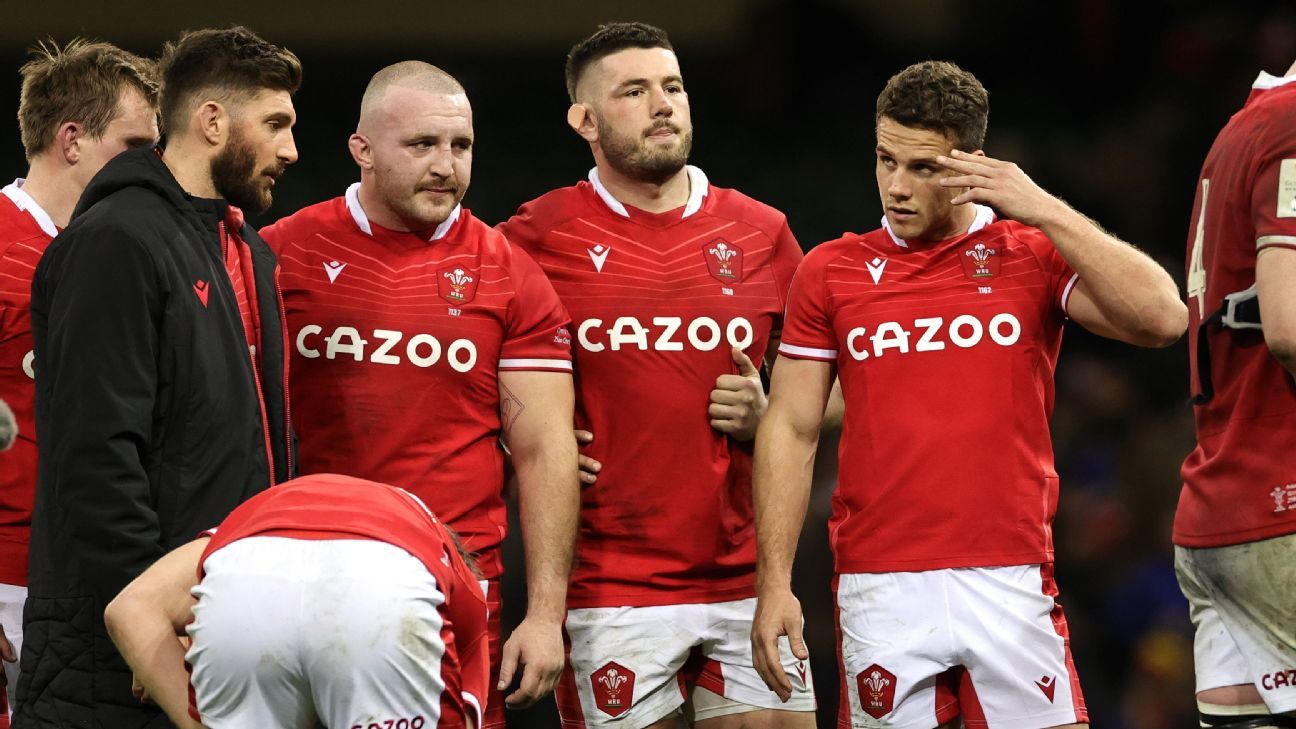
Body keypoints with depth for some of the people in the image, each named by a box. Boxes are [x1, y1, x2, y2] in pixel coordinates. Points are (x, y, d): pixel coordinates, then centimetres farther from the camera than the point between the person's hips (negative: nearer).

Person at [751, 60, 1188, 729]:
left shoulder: (1034, 255, 6)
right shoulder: (830, 272, 9)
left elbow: (1161, 319, -9)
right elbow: (790, 429, 9)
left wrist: (1046, 213, -13)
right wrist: (774, 583, 1)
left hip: (1011, 583, -1)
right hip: (880, 592, 1)